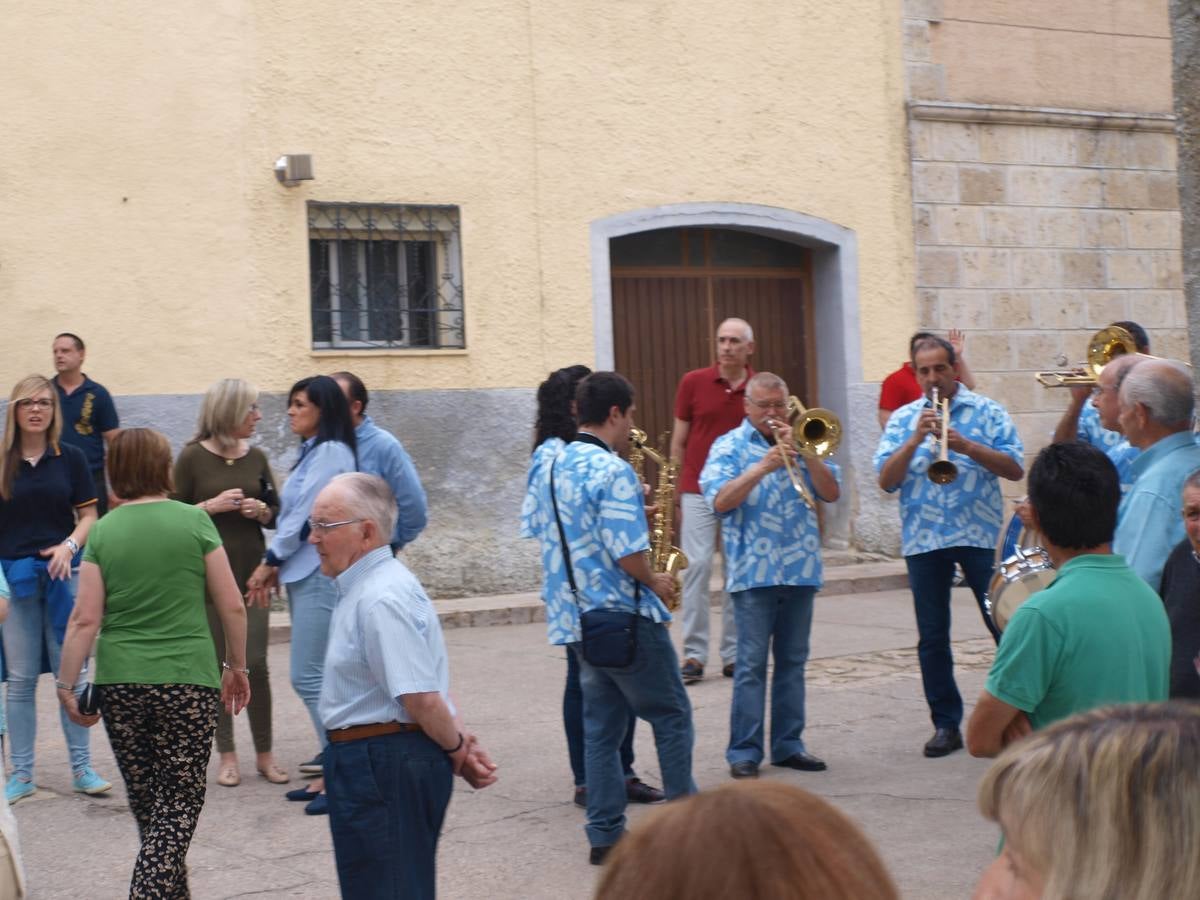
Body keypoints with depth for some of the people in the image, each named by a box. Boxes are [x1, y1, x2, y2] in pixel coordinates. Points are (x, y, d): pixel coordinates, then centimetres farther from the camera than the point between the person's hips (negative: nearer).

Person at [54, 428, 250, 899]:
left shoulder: (102, 531, 1)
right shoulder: (194, 520, -2)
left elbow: (85, 619, -4)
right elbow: (232, 605, -1)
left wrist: (66, 685, 3)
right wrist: (236, 666, 12)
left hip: (120, 684, 2)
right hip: (188, 681, -2)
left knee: (145, 801, 17)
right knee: (179, 806, 4)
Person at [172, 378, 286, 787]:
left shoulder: (256, 457, 7)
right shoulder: (193, 457, -4)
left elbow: (276, 515, 14)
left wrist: (262, 510, -7)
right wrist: (211, 506, -16)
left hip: (251, 575, 3)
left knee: (255, 664, -1)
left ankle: (264, 753, 10)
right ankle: (227, 755, 14)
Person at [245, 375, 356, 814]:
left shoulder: (331, 451, -11)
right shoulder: (312, 452, 17)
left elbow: (306, 514, -14)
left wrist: (270, 560, -7)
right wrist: (276, 566, 9)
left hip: (320, 575, -10)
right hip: (302, 573, 10)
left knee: (309, 676, -10)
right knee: (314, 677, 10)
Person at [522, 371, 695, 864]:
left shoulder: (546, 459, 4)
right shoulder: (612, 471, -20)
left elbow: (534, 527, 15)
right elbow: (628, 555, -24)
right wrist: (655, 582, -3)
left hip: (572, 616, 7)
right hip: (624, 617, -7)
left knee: (601, 724, 13)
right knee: (671, 715, 9)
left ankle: (605, 835, 14)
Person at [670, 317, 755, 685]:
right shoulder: (693, 383, 1)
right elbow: (678, 441, 5)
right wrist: (674, 493, 3)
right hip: (698, 490, -1)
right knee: (697, 564, -9)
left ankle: (734, 654, 13)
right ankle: (694, 654, -2)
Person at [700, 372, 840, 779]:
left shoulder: (800, 443, 12)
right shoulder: (729, 447, 2)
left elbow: (831, 493, 2)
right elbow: (720, 501, -12)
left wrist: (802, 453, -11)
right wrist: (764, 466, -21)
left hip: (801, 569, 4)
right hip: (753, 572, -4)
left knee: (793, 661, 10)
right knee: (752, 664, -4)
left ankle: (788, 744, 18)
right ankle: (744, 751, 0)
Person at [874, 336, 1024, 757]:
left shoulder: (986, 411, 3)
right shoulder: (903, 419, 8)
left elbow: (1015, 469, -7)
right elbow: (886, 480, -2)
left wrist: (964, 445, -19)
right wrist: (915, 440, -15)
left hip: (981, 534, -2)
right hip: (923, 539, 2)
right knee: (932, 637, 6)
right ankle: (946, 724, 15)